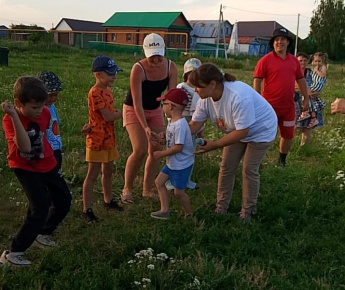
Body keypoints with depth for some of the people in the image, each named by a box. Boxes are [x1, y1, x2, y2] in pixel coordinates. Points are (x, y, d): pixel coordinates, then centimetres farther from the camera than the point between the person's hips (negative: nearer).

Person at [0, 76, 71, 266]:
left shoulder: (44, 113, -10)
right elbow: (25, 147, -41)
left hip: (46, 164, 6)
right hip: (25, 168, -6)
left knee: (64, 200, 13)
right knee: (40, 207, -19)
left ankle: (43, 234, 35)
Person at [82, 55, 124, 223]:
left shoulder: (107, 90, 8)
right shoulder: (95, 93, -20)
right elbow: (108, 116, -21)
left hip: (109, 139, 9)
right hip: (97, 140, -9)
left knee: (108, 171, 20)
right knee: (93, 175, -1)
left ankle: (108, 201, 36)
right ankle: (87, 210, 8)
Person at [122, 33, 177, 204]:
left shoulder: (171, 67, -15)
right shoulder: (138, 69, -28)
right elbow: (137, 103, -30)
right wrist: (145, 128, -37)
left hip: (155, 110, 5)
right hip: (134, 111, -5)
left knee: (156, 151, 3)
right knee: (140, 150, -17)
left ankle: (147, 190, 19)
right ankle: (127, 188, 3)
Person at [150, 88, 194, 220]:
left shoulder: (180, 125, -27)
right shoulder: (172, 122, 3)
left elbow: (178, 147, -28)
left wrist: (161, 154, -21)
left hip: (182, 165, -10)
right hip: (172, 162, 10)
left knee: (178, 192, 1)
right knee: (159, 181, 11)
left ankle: (189, 214, 23)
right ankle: (164, 210, 18)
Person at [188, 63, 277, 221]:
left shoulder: (239, 97, -42)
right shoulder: (206, 98, -18)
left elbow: (242, 131, -37)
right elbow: (195, 124, -14)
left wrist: (215, 144, -36)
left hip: (260, 131, -7)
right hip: (236, 131, 7)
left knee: (249, 170, -3)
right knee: (226, 167, 5)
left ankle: (248, 211, 15)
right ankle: (221, 208, 19)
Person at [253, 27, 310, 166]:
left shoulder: (294, 60, 7)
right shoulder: (265, 60, -8)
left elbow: (301, 80, 14)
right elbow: (257, 81, -11)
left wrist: (306, 98, 13)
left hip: (288, 106, 5)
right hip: (269, 106, -5)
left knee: (288, 135, 14)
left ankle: (282, 161, 32)